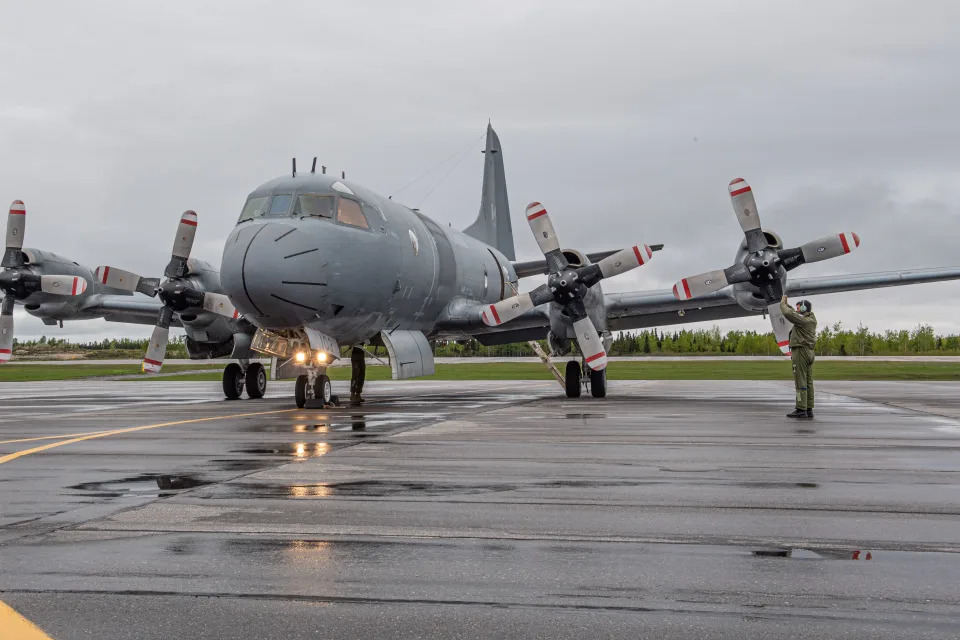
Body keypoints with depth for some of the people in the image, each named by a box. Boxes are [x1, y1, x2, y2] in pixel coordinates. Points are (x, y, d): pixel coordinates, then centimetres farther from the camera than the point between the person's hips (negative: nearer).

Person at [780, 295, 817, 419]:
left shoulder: (803, 320, -14)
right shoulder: (811, 319, 14)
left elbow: (788, 314, -24)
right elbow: (795, 315, 29)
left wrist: (783, 303, -8)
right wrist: (787, 304, 27)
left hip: (800, 351, -9)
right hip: (809, 352, 9)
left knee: (800, 382, -9)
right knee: (808, 382, 7)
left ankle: (801, 409, -9)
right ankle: (809, 409, 8)